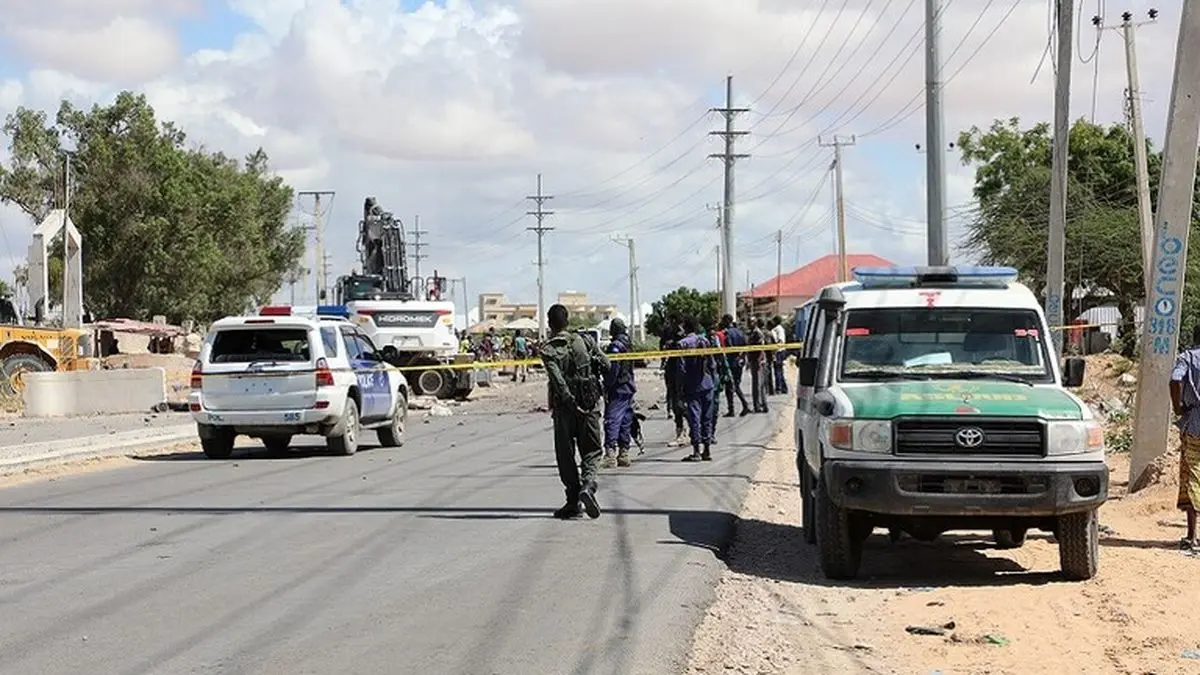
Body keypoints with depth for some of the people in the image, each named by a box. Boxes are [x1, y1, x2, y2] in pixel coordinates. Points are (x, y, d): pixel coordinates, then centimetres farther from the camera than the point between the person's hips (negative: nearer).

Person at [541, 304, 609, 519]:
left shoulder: (548, 350, -7)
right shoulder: (581, 340, 2)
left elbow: (558, 381, -18)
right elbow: (605, 364, 2)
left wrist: (572, 404, -18)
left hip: (564, 407, -2)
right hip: (590, 403, 2)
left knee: (566, 455, 8)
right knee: (592, 450, 9)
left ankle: (574, 503, 8)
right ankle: (587, 484, -19)